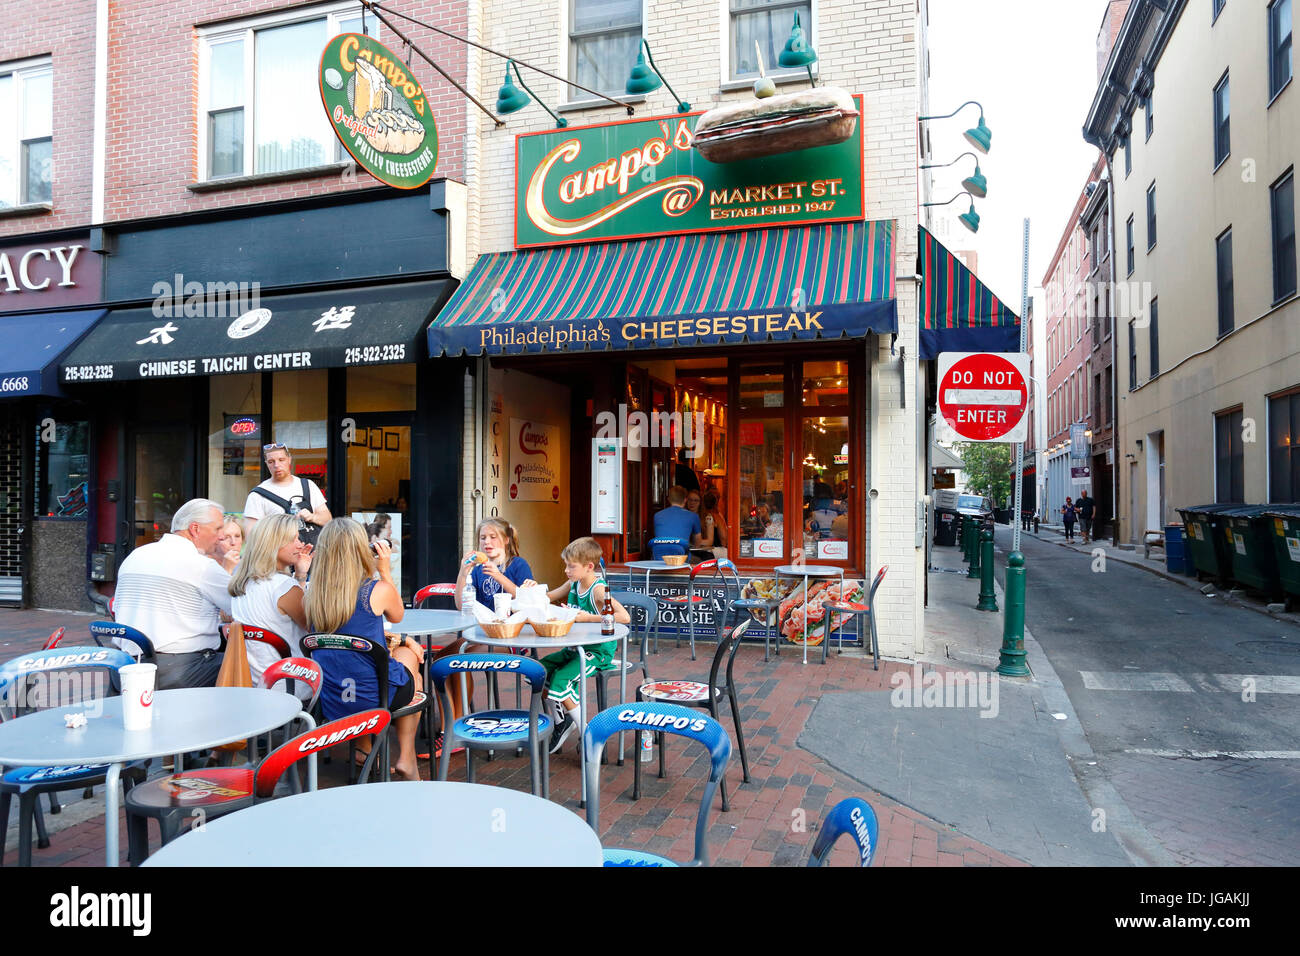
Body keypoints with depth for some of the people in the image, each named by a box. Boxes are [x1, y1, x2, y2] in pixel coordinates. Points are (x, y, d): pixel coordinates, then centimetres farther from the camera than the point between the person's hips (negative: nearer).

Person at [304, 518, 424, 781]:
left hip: (330, 705, 4)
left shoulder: (311, 597, -6)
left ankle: (363, 748, 31)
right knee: (408, 655, 27)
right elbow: (397, 616, 7)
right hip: (375, 697, -4)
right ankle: (406, 759, 31)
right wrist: (385, 571, 8)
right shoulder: (378, 590, -17)